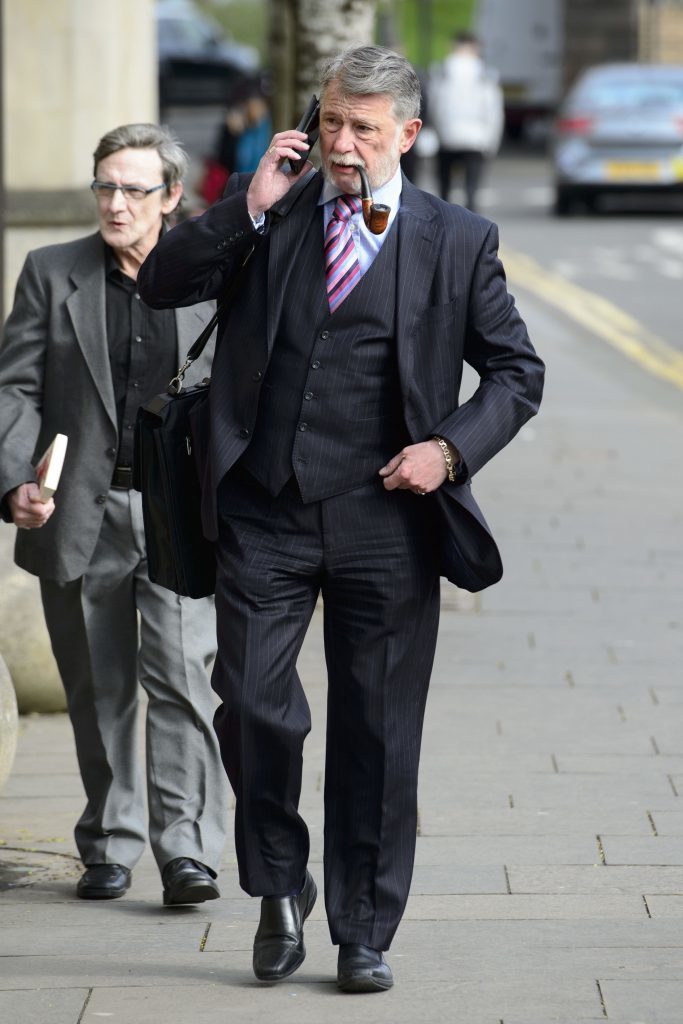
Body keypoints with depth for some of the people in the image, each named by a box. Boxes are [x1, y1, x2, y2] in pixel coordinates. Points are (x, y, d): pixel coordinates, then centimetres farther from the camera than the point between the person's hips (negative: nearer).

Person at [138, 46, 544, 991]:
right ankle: (280, 887, 19)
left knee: (377, 735, 4)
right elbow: (163, 284, -1)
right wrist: (249, 206, -11)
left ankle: (364, 936, 17)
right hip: (265, 514, 1)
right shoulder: (269, 213, 7)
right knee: (250, 705, -6)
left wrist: (451, 448, -8)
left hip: (384, 517, -1)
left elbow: (518, 373, 8)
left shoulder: (457, 241, 3)